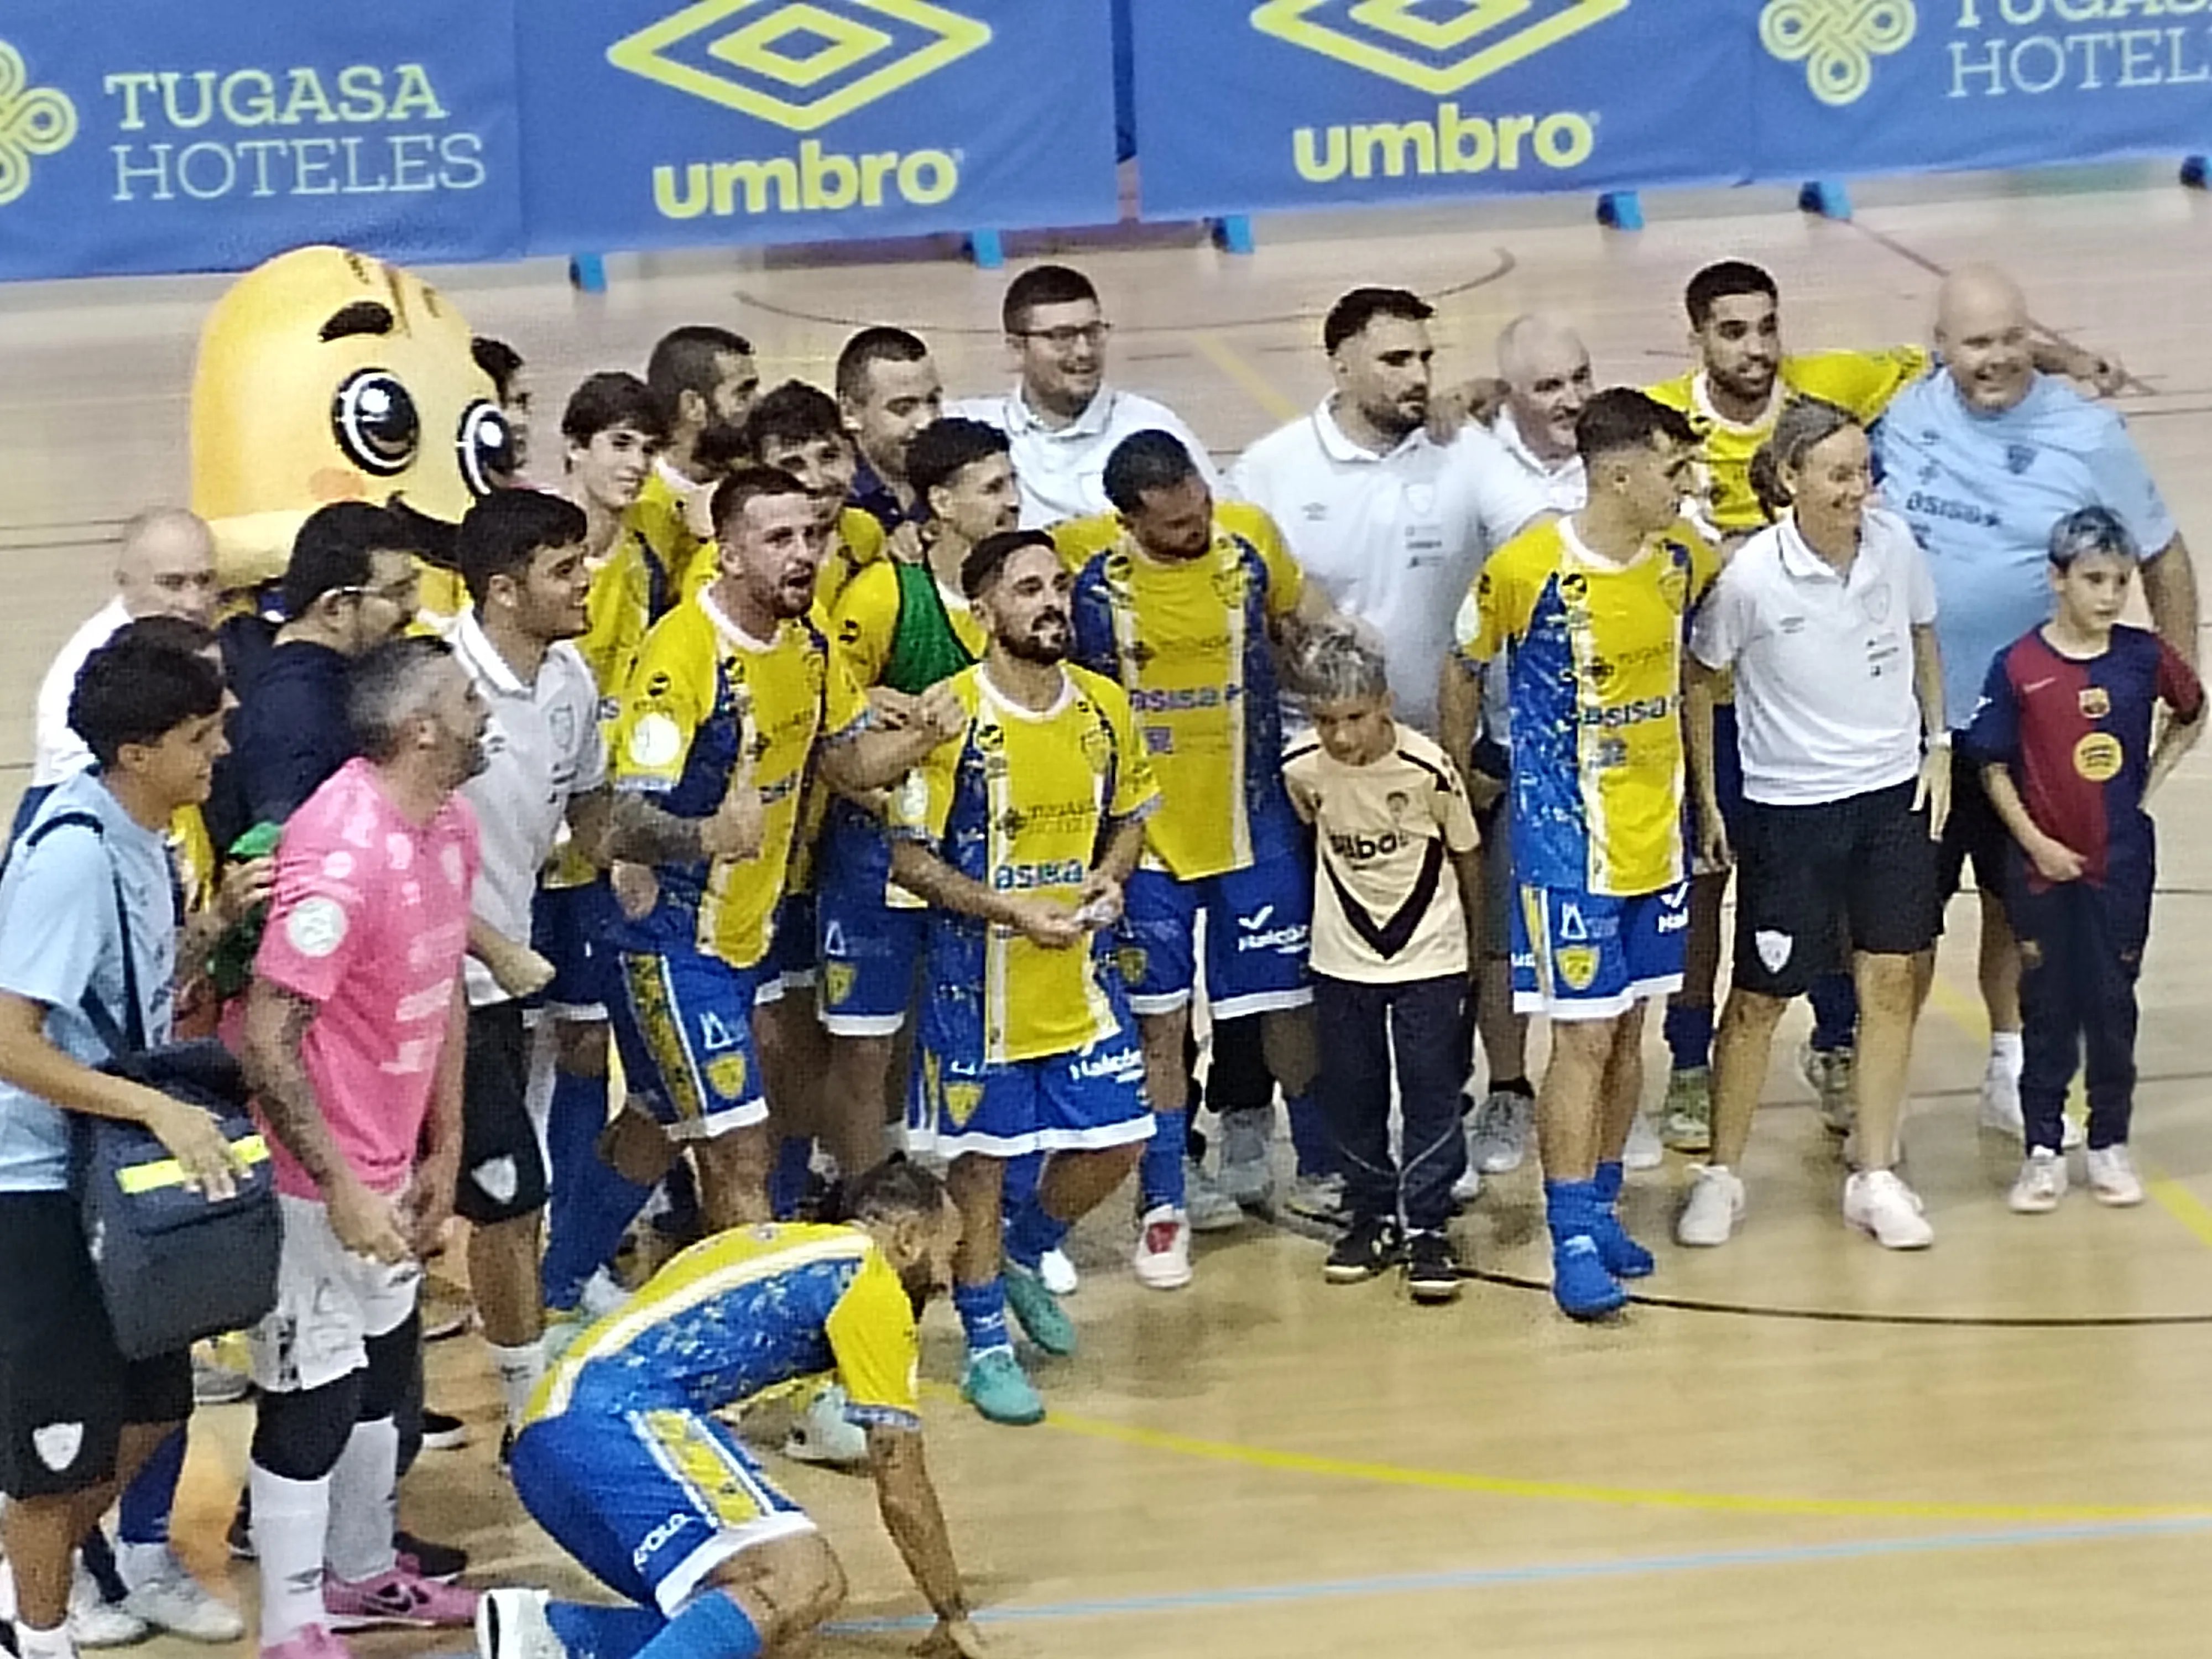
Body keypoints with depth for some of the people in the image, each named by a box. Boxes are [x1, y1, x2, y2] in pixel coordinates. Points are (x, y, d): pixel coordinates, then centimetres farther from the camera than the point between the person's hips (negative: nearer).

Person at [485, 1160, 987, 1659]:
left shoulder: (782, 1245, 30)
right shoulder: (871, 1281, 4)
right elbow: (903, 1492, 6)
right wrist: (955, 1618, 19)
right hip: (619, 1422, -9)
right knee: (808, 1583, -23)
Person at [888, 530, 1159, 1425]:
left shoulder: (1105, 705, 1)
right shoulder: (949, 713, -14)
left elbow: (1128, 818, 15)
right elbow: (909, 856, -11)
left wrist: (1108, 879, -6)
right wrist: (1010, 911, -20)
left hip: (1083, 975, 5)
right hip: (982, 977, -5)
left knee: (1114, 1142, 7)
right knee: (981, 1156, 4)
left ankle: (1022, 1256, 35)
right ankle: (987, 1345, 19)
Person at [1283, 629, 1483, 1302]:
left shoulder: (1429, 768, -19)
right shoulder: (1301, 769, -12)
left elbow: (1466, 856, -3)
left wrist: (1476, 945, 7)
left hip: (1429, 957, -3)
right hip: (1342, 960, 3)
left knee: (1431, 1093, -2)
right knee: (1351, 1094, 8)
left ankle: (1428, 1227, 6)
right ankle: (1374, 1217, 22)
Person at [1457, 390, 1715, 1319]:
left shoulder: (1682, 556, 0)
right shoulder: (1528, 569, -16)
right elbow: (1463, 666, -2)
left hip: (1656, 833, 6)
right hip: (1567, 839, -6)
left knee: (1628, 1030, 13)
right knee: (1583, 1034, -6)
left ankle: (1599, 1207, 26)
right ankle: (1572, 1241, -1)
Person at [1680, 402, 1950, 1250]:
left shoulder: (1894, 544, -7)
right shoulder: (1749, 577, -18)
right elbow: (1697, 679, -4)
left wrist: (1937, 743, 8)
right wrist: (1706, 800, -1)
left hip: (1895, 794, 4)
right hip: (1788, 805, -3)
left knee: (1891, 981, 4)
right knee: (1758, 996, 4)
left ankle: (1874, 1176, 15)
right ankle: (1721, 1174, 20)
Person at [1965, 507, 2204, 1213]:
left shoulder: (2143, 658, -4)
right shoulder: (2018, 667, -10)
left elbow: (2192, 714, 14)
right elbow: (1993, 768, -4)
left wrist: (2150, 780, 4)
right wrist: (2036, 843, -9)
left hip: (2121, 863, 2)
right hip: (2044, 864, -1)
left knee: (2113, 1003, 9)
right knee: (2048, 1008, 7)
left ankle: (2110, 1143, 21)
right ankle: (2043, 1151, 15)